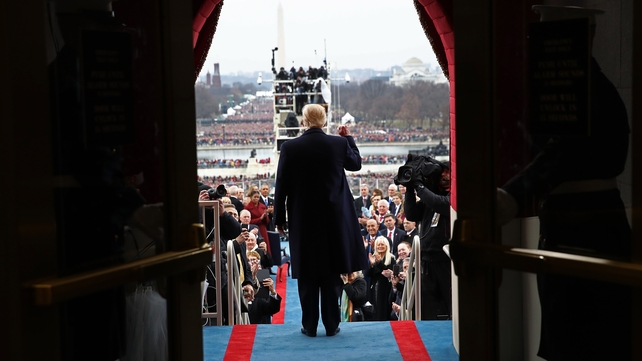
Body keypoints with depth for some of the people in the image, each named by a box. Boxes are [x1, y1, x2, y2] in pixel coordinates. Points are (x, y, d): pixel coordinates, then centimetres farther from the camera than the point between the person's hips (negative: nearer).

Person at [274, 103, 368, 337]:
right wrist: (348, 138, 26)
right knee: (332, 272, 9)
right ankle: (332, 325, 12)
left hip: (303, 219, -1)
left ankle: (309, 325, 11)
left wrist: (279, 218, 5)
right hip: (333, 218, 1)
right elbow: (356, 164, 14)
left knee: (307, 274, 7)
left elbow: (282, 186, -4)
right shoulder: (339, 144, -7)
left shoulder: (289, 147, -9)